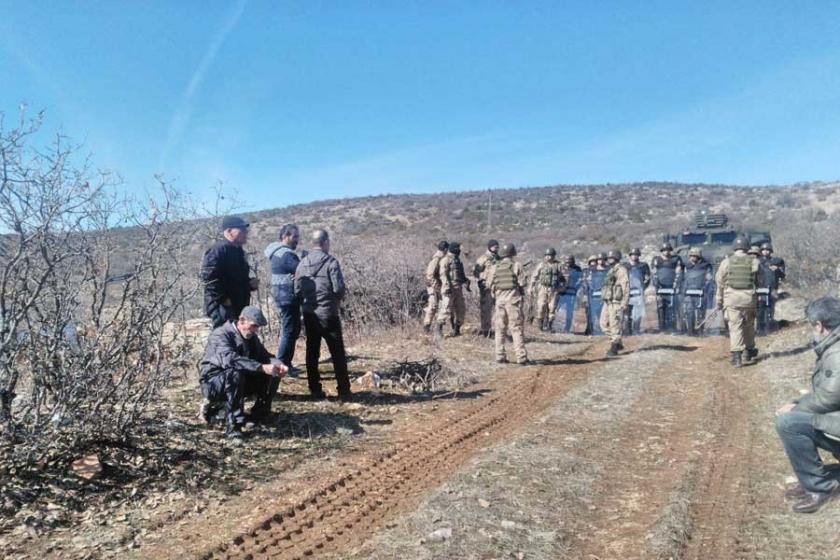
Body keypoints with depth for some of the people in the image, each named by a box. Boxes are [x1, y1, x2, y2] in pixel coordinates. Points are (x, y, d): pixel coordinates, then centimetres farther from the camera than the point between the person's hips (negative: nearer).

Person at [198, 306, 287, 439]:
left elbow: (264, 356, 5)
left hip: (240, 381, 7)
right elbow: (229, 359, -40)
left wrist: (278, 365, -20)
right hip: (212, 382, -7)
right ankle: (233, 426, -31)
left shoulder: (252, 337, 2)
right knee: (235, 374, -38)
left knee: (273, 374, -6)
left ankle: (259, 414, 8)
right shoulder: (221, 334, -22)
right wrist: (261, 367, -47)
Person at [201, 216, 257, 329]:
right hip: (222, 308, -10)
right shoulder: (219, 249, -13)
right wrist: (223, 299, -20)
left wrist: (250, 284, 7)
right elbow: (209, 277, -24)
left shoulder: (237, 251, 18)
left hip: (238, 307, 10)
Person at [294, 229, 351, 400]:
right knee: (338, 353, 3)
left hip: (308, 313, 5)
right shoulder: (331, 262, -12)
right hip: (327, 314, -5)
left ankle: (315, 390, 15)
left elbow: (297, 290, 3)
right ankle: (344, 391, 4)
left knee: (312, 352, 11)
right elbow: (339, 288, -16)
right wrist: (338, 298, 5)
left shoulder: (302, 263, 2)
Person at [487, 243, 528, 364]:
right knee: (517, 329, 0)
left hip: (500, 300, 3)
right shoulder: (516, 266, -5)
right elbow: (522, 283, -6)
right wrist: (522, 295, 10)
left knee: (500, 329, 11)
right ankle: (521, 357, -2)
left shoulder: (495, 268, 4)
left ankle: (500, 357, 12)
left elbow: (489, 284, 5)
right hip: (514, 300, -3)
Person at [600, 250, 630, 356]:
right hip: (607, 302, 10)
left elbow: (626, 287, -15)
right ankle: (618, 344, 20)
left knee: (615, 325, -6)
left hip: (616, 302, -10)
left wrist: (624, 303, -20)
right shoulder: (611, 271, 19)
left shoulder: (621, 270, -9)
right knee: (604, 324, 10)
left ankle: (614, 348, 0)